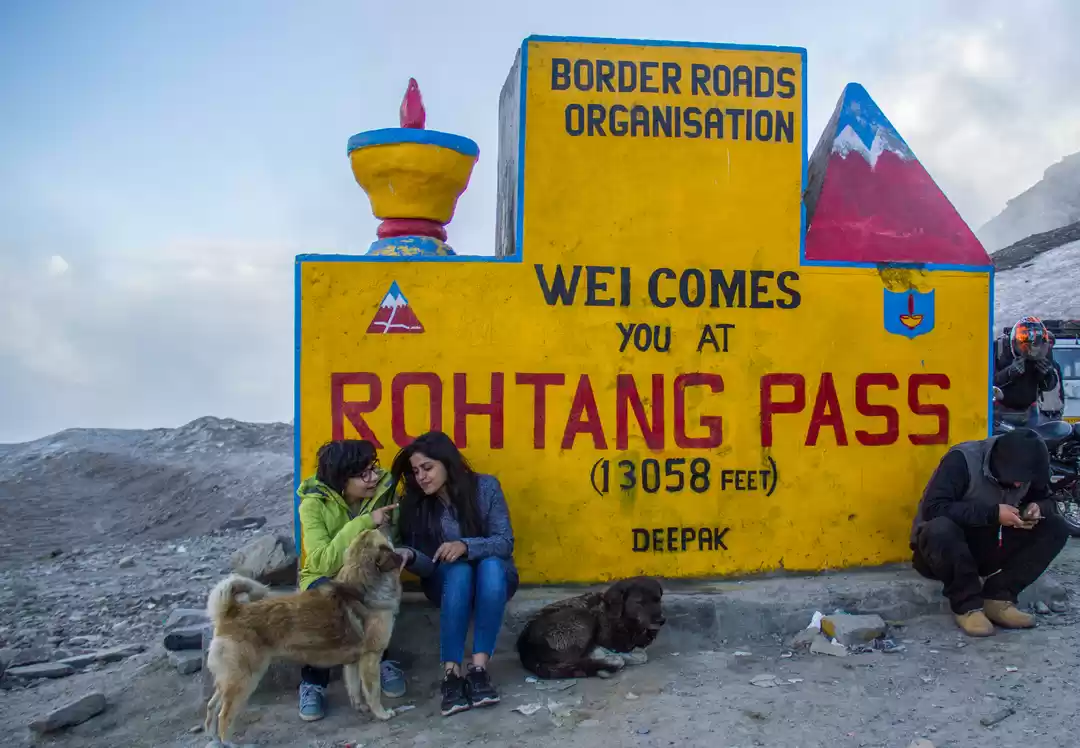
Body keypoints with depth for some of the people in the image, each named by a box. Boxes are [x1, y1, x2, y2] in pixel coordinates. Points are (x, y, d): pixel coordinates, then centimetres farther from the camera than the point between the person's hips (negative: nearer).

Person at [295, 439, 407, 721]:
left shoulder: (384, 490, -13)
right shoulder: (313, 504, -20)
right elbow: (322, 562, -31)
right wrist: (363, 523, -36)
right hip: (326, 580, -2)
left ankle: (380, 661, -7)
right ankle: (313, 681, -16)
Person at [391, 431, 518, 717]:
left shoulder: (485, 487, -12)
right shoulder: (414, 502, -8)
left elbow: (505, 542, -17)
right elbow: (428, 564, -10)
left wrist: (466, 545, -35)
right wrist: (408, 555, -33)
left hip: (494, 578, 0)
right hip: (448, 582, 1)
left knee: (491, 564, -35)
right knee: (458, 570, -35)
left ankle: (478, 668, -35)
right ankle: (451, 673, -36)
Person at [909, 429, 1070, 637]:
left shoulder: (1023, 468, -5)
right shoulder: (962, 459, -23)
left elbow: (1045, 499, 11)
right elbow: (933, 508, -32)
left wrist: (1037, 508, -13)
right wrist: (993, 513, -33)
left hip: (987, 547, 6)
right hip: (946, 548, -6)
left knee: (1055, 528, -10)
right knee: (940, 529, -40)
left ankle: (997, 597, -12)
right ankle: (967, 605, -21)